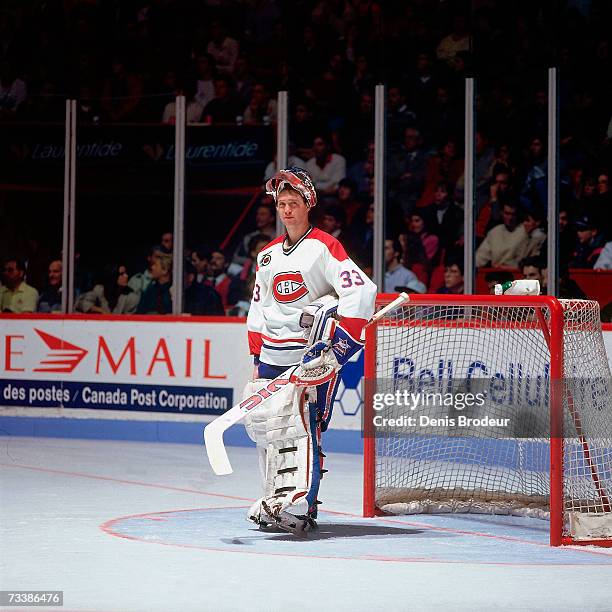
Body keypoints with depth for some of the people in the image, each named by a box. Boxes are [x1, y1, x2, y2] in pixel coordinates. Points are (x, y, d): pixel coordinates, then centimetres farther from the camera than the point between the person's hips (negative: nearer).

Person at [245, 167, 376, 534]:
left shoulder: (324, 248, -6)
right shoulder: (268, 255, 16)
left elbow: (362, 293, -17)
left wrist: (340, 348, -22)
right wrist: (258, 360, 18)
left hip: (313, 352, -7)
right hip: (274, 356, 7)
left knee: (300, 422, -18)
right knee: (264, 421, 5)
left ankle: (298, 506, -24)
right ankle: (279, 496, 18)